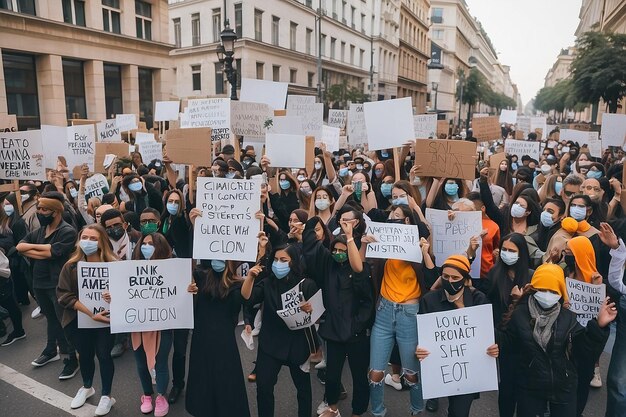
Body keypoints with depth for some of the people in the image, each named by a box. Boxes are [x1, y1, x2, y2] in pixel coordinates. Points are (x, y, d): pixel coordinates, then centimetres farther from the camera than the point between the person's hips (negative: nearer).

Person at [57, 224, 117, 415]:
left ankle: (106, 396, 29)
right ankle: (87, 387, 48)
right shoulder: (71, 266, -8)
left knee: (103, 355, 6)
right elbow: (64, 295, -13)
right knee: (85, 354, 20)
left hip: (105, 319, -2)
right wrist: (90, 313, -23)